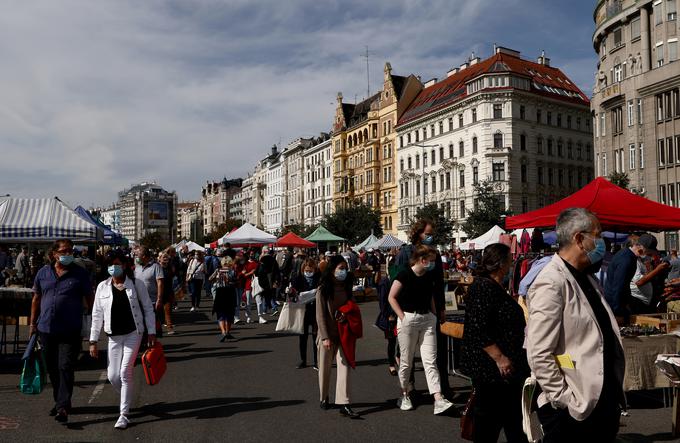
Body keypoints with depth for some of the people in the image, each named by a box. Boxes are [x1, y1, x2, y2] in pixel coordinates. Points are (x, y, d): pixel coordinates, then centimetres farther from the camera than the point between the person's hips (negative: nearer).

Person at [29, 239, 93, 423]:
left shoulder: (80, 273, -2)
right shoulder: (43, 272, 7)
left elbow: (90, 299, 1)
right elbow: (36, 299, 15)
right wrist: (33, 323, 14)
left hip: (70, 330, -4)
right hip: (46, 329, 4)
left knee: (65, 368, -9)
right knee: (53, 369, 15)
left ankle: (63, 407, -8)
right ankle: (60, 401, 31)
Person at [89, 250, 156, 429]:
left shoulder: (136, 284, -5)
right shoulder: (103, 287, 2)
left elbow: (148, 308, 0)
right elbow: (97, 315, 5)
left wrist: (151, 332, -5)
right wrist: (93, 341, 3)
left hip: (133, 334, -3)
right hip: (114, 336, 3)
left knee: (125, 372, -8)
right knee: (113, 376, 3)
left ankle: (124, 414, 5)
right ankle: (127, 399, 34)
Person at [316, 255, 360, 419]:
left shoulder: (346, 288, 5)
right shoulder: (323, 290, -9)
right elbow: (320, 315, -10)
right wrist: (325, 337, -15)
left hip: (343, 334, 3)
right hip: (328, 335, -3)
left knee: (344, 366, -5)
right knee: (325, 367, 10)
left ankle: (343, 404, -4)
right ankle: (324, 398, 30)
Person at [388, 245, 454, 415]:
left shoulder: (430, 275, 7)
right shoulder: (405, 275, -11)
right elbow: (391, 297, -9)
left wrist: (434, 315, 10)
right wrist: (402, 317, -13)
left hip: (427, 319, 5)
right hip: (408, 319, -5)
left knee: (431, 361, -1)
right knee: (406, 361, 7)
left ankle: (438, 400, -5)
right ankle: (404, 395, 25)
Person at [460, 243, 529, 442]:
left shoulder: (496, 287, 12)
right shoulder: (483, 286, -19)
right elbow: (478, 329, -26)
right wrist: (499, 358, -26)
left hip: (507, 369, 10)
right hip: (491, 368, -10)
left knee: (513, 418, 19)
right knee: (488, 425, 1)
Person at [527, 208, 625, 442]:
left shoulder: (588, 279, 11)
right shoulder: (551, 284, -18)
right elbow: (539, 355, -22)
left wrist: (615, 394, 18)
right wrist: (565, 400, -17)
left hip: (605, 404, 9)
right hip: (572, 412, -8)